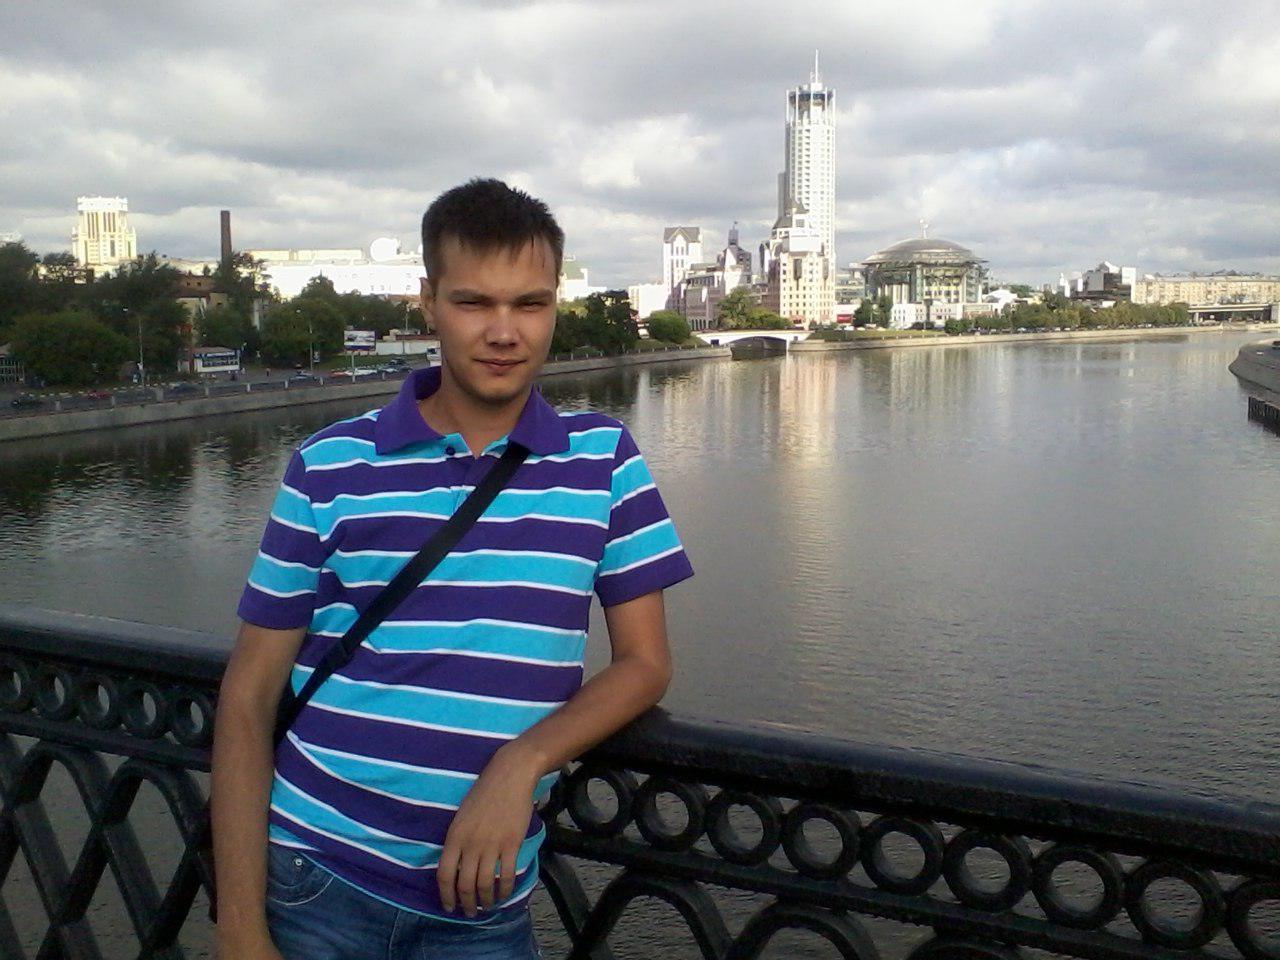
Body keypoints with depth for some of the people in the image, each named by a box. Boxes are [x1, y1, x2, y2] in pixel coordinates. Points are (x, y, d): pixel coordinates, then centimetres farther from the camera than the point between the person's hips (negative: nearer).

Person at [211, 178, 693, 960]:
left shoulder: (603, 458, -1)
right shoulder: (329, 467, -4)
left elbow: (645, 662, 1)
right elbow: (249, 697, -2)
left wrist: (522, 763, -17)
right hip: (314, 882, 0)